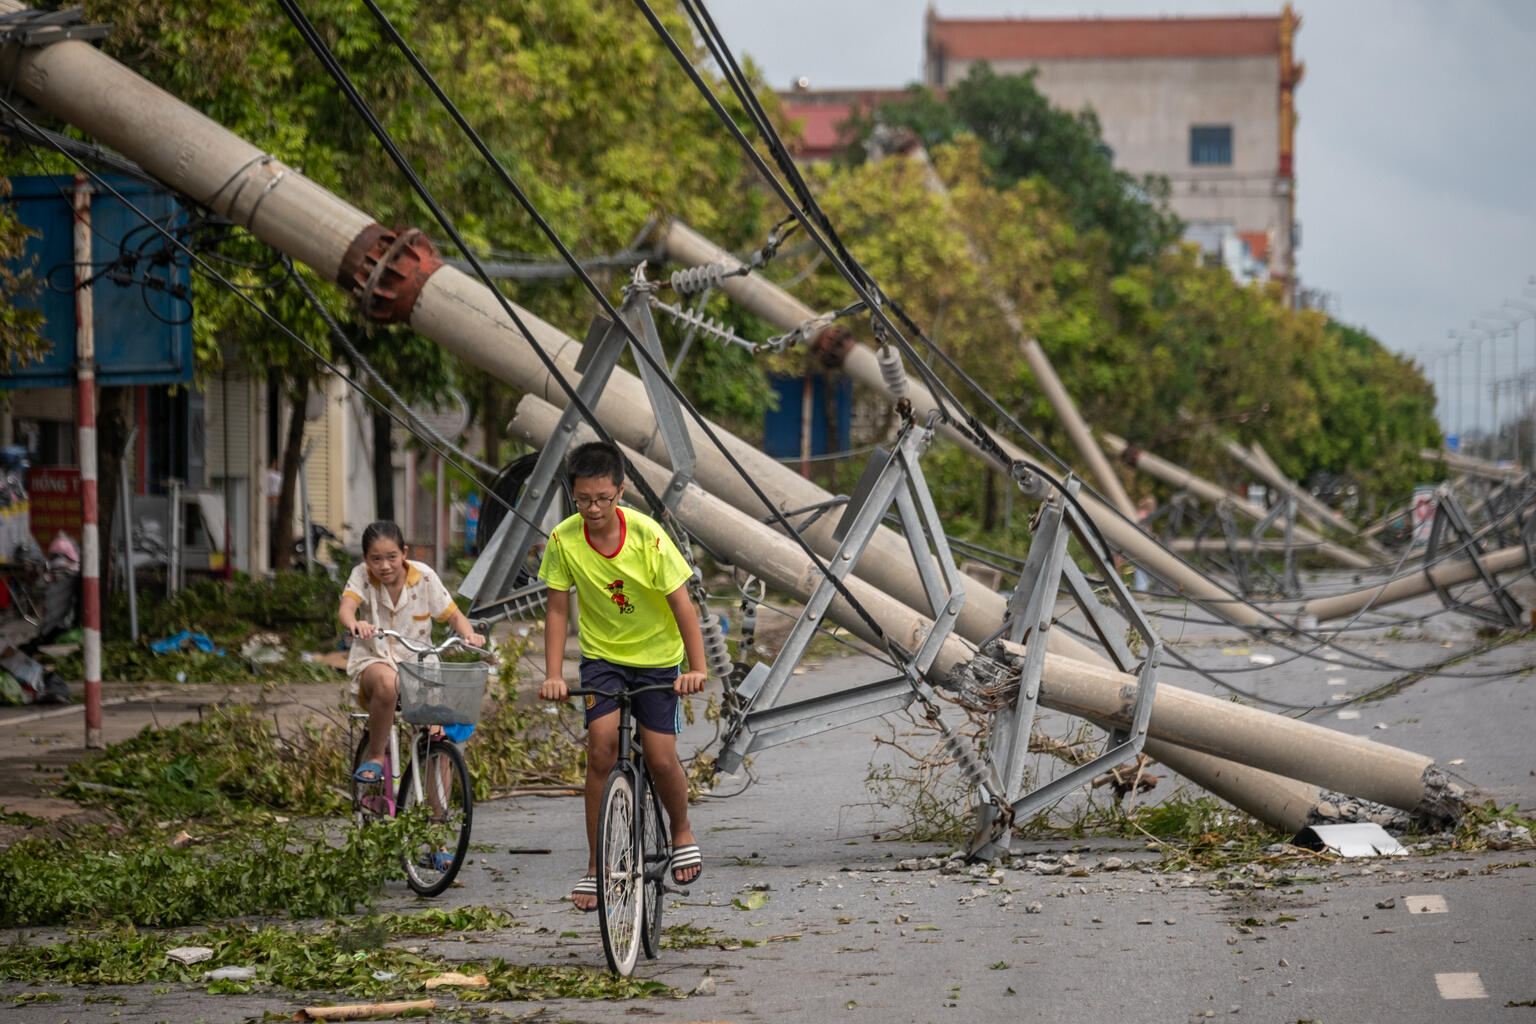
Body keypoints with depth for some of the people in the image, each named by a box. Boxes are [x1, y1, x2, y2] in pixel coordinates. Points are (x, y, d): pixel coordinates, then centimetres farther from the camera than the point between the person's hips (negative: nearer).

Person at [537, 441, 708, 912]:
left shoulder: (646, 534, -20)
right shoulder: (564, 540, -14)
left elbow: (681, 603, -16)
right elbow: (558, 611, -6)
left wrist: (697, 667, -24)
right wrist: (553, 676, -14)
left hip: (657, 656, -1)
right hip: (602, 656, 1)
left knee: (660, 757, -10)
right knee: (601, 746, -16)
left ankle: (682, 832, 21)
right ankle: (596, 865, -7)